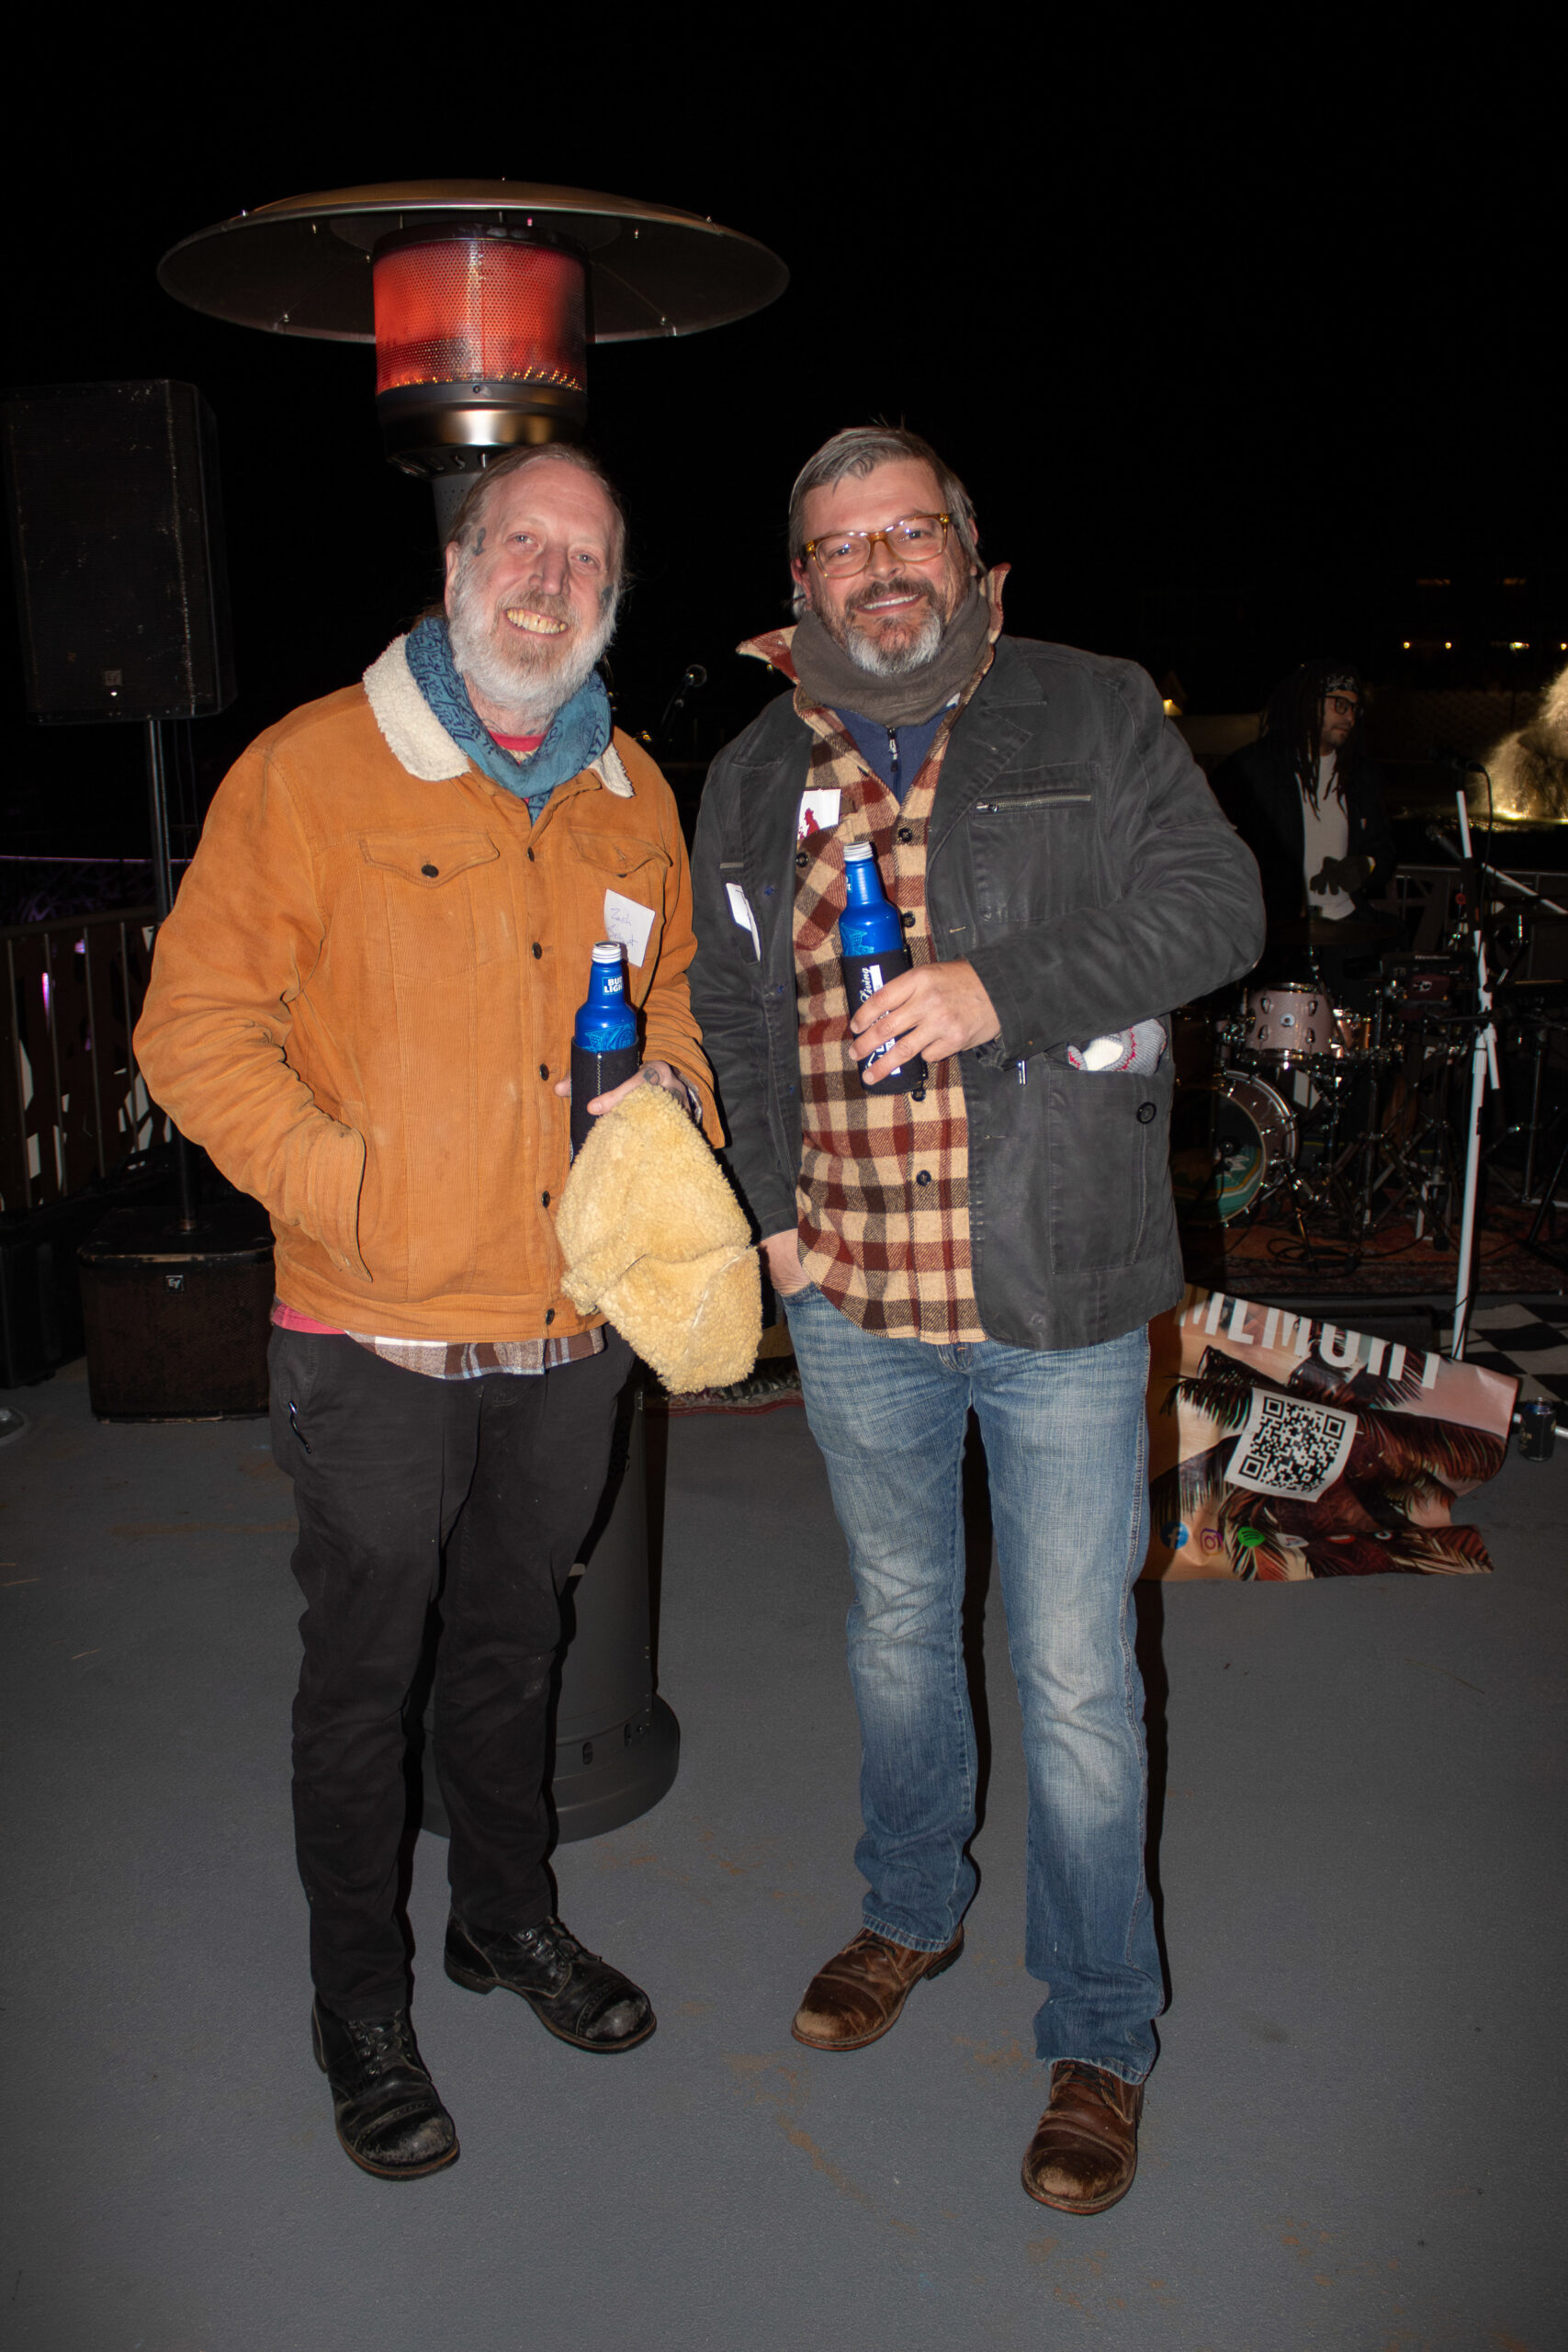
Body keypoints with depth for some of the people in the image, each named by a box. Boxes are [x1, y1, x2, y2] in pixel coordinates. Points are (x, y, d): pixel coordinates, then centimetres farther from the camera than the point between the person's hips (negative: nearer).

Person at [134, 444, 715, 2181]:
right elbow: (197, 1028, -10)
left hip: (573, 1324, 5)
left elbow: (675, 983, 20)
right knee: (363, 1674, 11)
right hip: (377, 1337, -4)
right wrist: (350, 1188, -19)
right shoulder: (314, 767, -8)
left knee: (513, 1642, 22)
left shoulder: (631, 795, 7)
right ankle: (360, 2003, 33)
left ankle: (508, 1918, 45)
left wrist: (673, 1083, -1)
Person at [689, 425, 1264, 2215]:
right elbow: (724, 1007, 15)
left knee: (1075, 1677, 5)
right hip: (850, 1297, 4)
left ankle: (1099, 2037, 26)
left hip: (1057, 1294, -3)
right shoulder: (754, 779, 8)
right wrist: (772, 1206, 4)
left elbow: (1216, 905, -7)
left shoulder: (1093, 716, -1)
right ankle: (912, 1912, 45)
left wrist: (1004, 985, -20)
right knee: (896, 1619, 21)